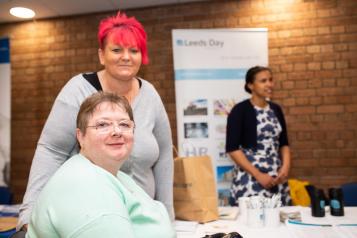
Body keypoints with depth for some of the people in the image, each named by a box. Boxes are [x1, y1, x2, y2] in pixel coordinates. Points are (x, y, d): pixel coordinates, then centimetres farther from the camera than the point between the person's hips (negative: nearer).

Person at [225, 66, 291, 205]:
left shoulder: (276, 109, 9)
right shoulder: (240, 110, -9)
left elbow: (284, 143, 15)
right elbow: (232, 148, -12)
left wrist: (286, 166, -3)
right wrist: (258, 175, -15)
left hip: (276, 179, 5)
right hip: (249, 179, -5)